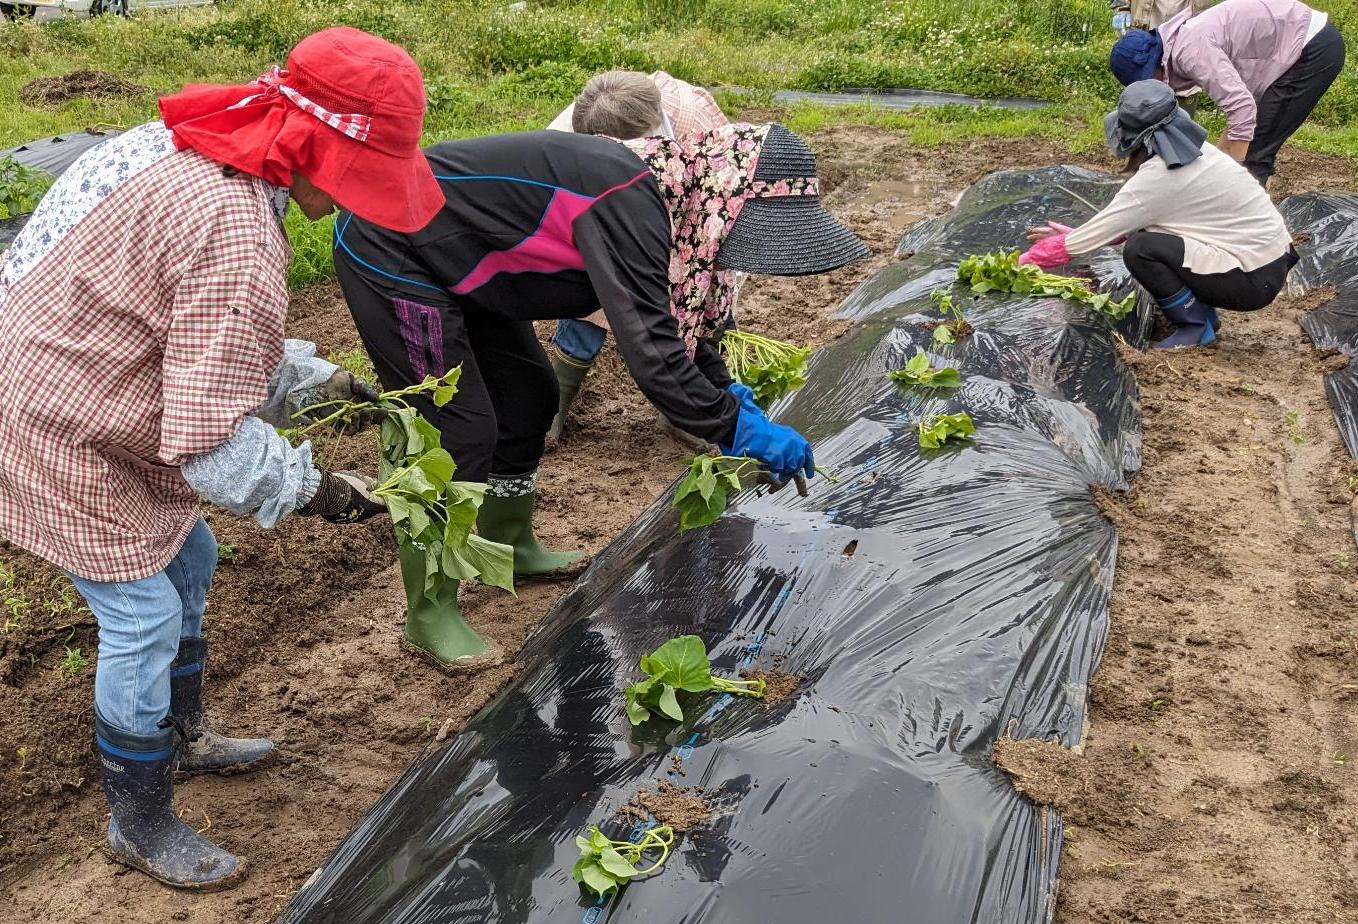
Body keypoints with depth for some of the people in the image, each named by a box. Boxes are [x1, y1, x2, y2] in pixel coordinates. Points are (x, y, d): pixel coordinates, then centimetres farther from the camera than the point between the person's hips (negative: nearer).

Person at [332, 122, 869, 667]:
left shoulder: (652, 191, 0)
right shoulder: (627, 205, -31)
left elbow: (671, 314, 15)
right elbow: (650, 352, -34)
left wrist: (723, 386, 10)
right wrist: (735, 428, -25)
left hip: (449, 257, 10)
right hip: (389, 251, -10)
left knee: (527, 395, 15)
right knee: (458, 432, -9)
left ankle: (510, 547, 34)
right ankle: (429, 620, 5)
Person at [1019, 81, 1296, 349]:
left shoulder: (1158, 176, -20)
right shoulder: (1190, 151, 6)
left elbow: (1105, 228, -12)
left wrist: (1023, 262, -3)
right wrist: (1074, 236, 17)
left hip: (1256, 280, -9)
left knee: (1140, 248, -18)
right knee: (1142, 229, 11)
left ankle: (1195, 326, -2)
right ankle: (1200, 311, 17)